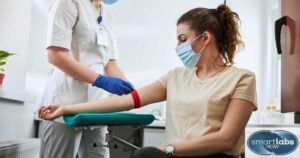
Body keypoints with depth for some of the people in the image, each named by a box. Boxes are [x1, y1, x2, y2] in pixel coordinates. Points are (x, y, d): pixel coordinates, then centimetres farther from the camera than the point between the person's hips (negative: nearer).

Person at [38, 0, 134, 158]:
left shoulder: (107, 16, 16)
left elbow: (110, 63, 11)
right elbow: (55, 55, -15)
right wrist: (101, 80, -21)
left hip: (96, 107, 7)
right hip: (66, 104, -7)